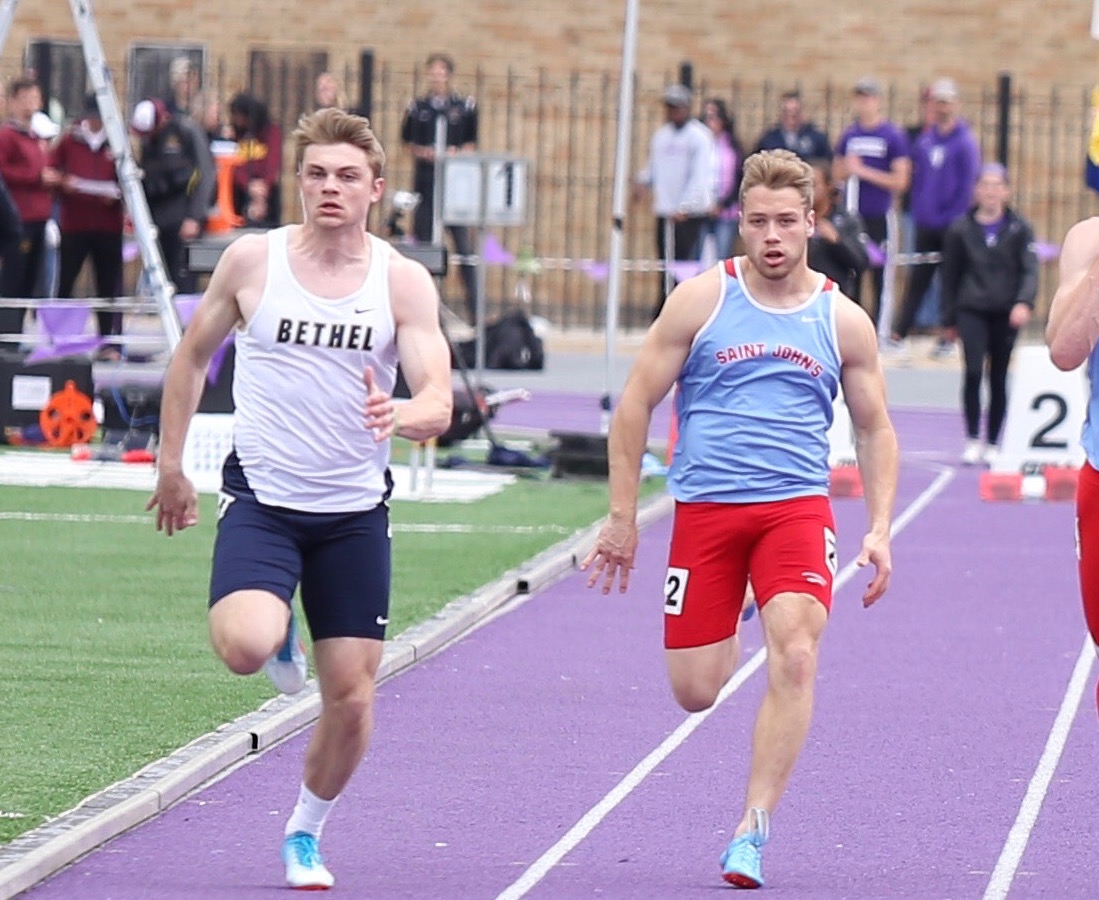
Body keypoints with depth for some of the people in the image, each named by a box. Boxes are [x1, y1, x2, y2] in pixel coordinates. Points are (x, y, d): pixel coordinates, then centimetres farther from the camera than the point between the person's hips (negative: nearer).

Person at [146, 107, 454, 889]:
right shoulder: (252, 260, -3)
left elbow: (438, 401, -12)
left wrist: (403, 415, -35)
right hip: (262, 498, -1)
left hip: (355, 510, 1)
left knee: (352, 697, 2)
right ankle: (279, 635, 11)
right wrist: (171, 463, 11)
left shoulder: (404, 281, -4)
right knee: (244, 646, -28)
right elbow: (193, 355, 11)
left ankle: (306, 831, 28)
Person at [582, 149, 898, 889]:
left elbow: (875, 429, 15)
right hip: (705, 509, 0)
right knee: (695, 692, 3)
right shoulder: (701, 300, 0)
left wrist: (880, 529, 3)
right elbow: (637, 403, 4)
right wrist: (623, 516, 2)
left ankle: (753, 829, -16)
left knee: (795, 658, -22)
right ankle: (730, 622, 42)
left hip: (797, 507, 0)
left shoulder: (844, 321, 5)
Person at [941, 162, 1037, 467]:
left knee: (999, 379, 7)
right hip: (971, 311, 0)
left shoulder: (1019, 229, 2)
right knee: (974, 371, -16)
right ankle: (972, 440, -7)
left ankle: (992, 444, 18)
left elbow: (1030, 270, -7)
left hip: (1006, 314, 1)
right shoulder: (961, 230, 4)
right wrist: (948, 320, 12)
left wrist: (1024, 302, -25)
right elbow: (950, 276, 10)